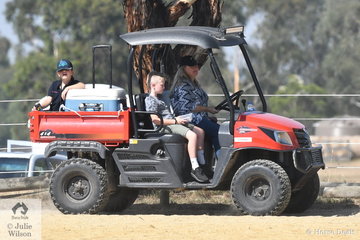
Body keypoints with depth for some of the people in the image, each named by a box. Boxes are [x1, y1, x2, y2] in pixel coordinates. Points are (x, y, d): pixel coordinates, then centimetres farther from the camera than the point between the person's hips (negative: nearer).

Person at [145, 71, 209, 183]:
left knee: (200, 131, 10)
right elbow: (155, 119, -21)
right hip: (166, 127, -11)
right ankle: (195, 168, -30)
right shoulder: (150, 100, -10)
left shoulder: (159, 98, 23)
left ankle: (202, 163, 12)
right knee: (192, 135, -29)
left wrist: (177, 118, 15)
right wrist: (175, 121, -19)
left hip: (173, 123, 11)